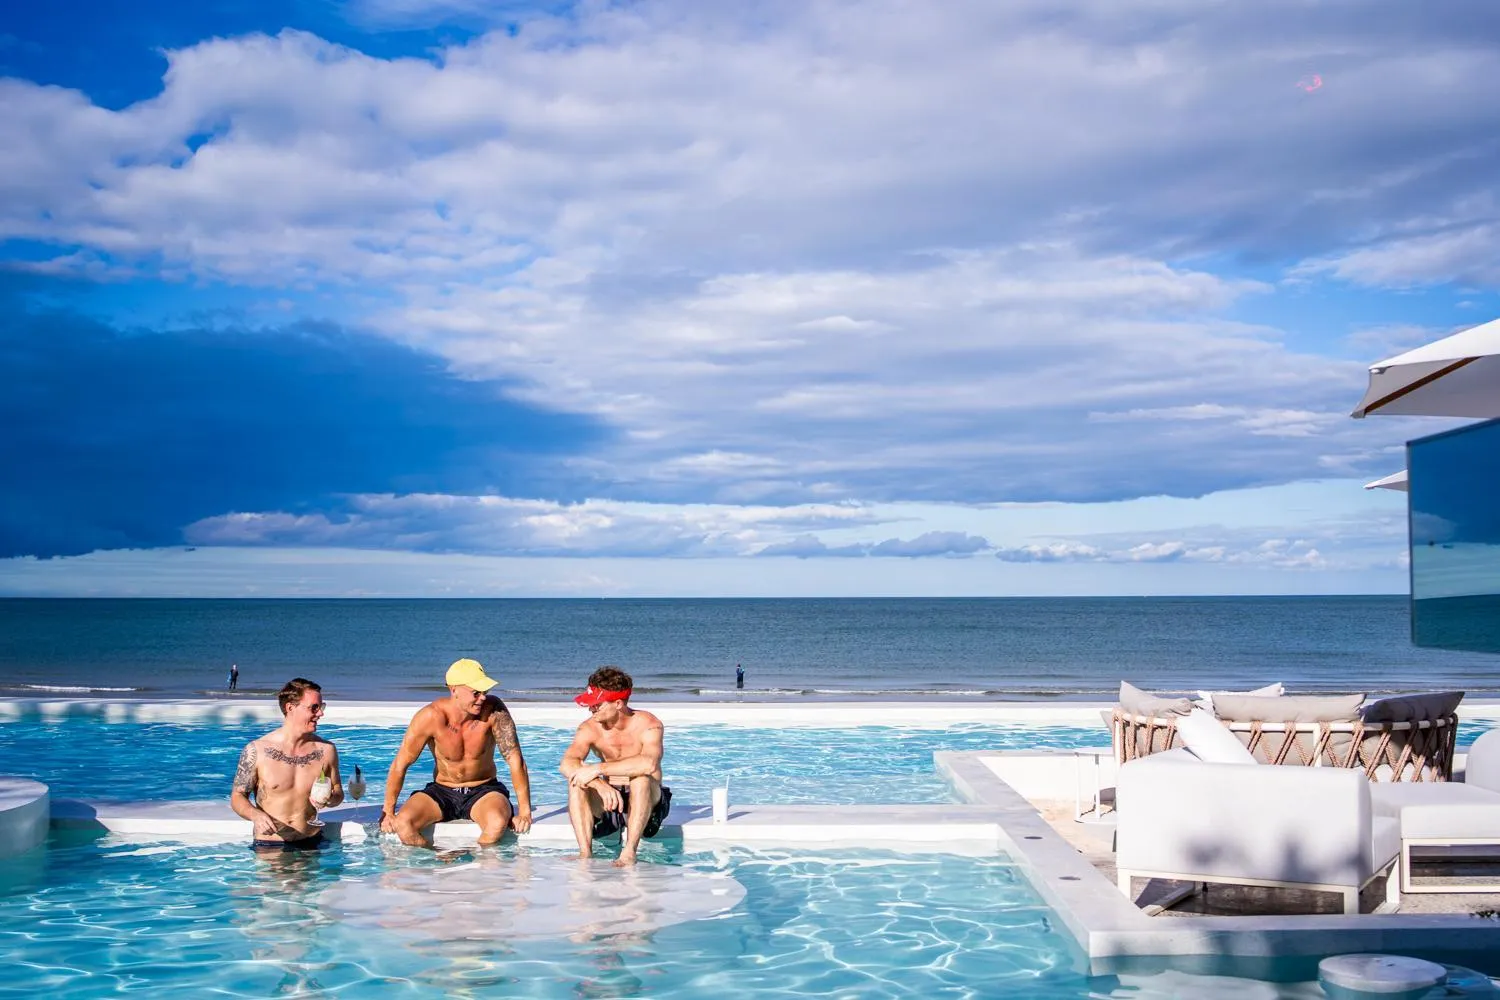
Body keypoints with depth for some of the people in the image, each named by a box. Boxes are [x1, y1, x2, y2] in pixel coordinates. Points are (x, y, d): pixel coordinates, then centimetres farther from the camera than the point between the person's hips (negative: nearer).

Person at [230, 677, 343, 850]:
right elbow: (237, 796, 2)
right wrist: (255, 815, -18)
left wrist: (329, 799, -8)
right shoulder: (256, 750, -5)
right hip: (269, 847, -2)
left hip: (311, 843, 2)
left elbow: (338, 793, 15)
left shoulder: (326, 750, 2)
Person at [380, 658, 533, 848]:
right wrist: (388, 812, -6)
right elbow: (401, 764, -10)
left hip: (484, 791, -1)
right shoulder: (431, 717, -20)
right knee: (403, 823, -27)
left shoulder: (494, 710, -19)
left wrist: (525, 812, -19)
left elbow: (514, 758, -17)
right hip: (441, 792, 1)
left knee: (497, 822, -34)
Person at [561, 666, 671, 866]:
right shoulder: (590, 728, -6)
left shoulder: (648, 725, -17)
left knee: (641, 778, -35)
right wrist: (600, 784, -40)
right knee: (576, 782, -23)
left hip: (645, 802, -3)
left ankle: (629, 852, -36)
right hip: (608, 799, 4)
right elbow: (567, 765, -22)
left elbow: (648, 763, -38)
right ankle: (585, 853, -29)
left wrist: (598, 769, -38)